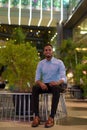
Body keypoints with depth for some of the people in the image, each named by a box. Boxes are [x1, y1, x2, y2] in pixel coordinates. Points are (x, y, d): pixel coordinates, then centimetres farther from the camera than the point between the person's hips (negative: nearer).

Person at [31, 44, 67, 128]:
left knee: (56, 88, -39)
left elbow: (64, 78, -12)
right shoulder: (40, 63, 7)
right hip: (44, 85, 3)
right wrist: (40, 83, -23)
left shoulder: (59, 62, -2)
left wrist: (58, 82, -35)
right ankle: (36, 116, -33)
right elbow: (37, 78, 2)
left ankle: (51, 117, -40)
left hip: (55, 85, -2)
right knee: (35, 88, -31)